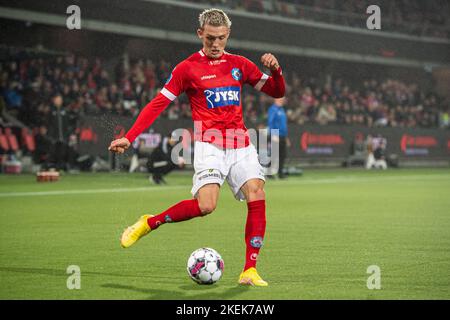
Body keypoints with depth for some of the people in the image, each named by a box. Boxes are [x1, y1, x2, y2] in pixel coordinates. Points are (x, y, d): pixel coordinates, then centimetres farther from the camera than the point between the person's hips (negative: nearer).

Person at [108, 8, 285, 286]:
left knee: (257, 197, -13)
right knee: (205, 205, -22)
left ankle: (250, 271, -7)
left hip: (241, 145, 4)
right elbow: (158, 104, -1)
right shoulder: (188, 68, 1)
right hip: (209, 145, -4)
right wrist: (129, 138, -9)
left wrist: (276, 71, -5)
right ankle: (149, 224, 1)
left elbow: (277, 92, 18)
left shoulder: (240, 64, 12)